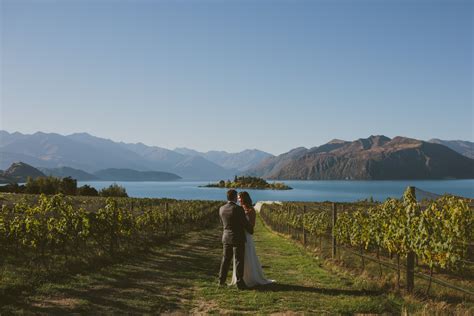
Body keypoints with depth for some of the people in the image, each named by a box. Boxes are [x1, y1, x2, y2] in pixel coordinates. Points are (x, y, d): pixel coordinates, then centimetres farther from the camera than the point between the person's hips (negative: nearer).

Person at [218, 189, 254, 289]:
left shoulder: (221, 209, 1)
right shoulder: (238, 209, -18)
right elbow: (246, 223, -11)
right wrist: (251, 231, 9)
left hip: (226, 237, 6)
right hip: (238, 238, -6)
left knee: (226, 259, 16)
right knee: (239, 260, 1)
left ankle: (221, 280, 20)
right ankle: (239, 282, 4)